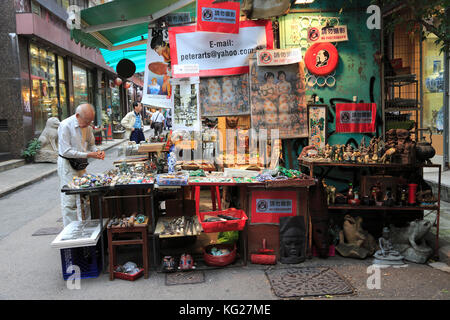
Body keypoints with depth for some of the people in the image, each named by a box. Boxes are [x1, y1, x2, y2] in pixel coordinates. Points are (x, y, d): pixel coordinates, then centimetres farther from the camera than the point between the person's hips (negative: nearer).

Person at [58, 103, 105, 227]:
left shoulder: (87, 126, 3)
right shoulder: (65, 126, -18)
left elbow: (91, 144, 16)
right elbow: (66, 151, -22)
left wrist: (97, 151, -6)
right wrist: (88, 155, -26)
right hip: (67, 165, -7)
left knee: (85, 196, 11)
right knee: (70, 200, -3)